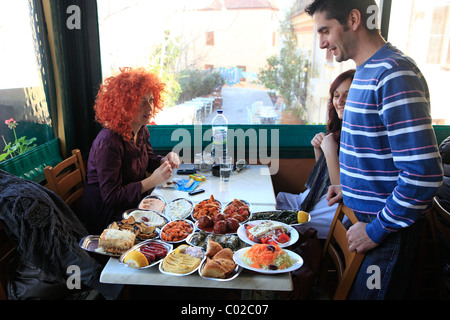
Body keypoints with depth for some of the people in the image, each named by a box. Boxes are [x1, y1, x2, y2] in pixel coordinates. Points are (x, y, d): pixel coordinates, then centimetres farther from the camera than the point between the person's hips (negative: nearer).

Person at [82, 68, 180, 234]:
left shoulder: (141, 130, -1)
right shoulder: (108, 142, -27)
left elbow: (148, 159, 17)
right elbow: (111, 197, -25)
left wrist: (165, 161, -6)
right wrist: (152, 181, -29)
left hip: (134, 204, 8)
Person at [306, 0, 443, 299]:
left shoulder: (394, 74, -23)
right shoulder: (367, 71, 9)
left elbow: (424, 173, -28)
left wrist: (377, 229, -19)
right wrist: (349, 186, 12)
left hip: (387, 228, -9)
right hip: (367, 216, 9)